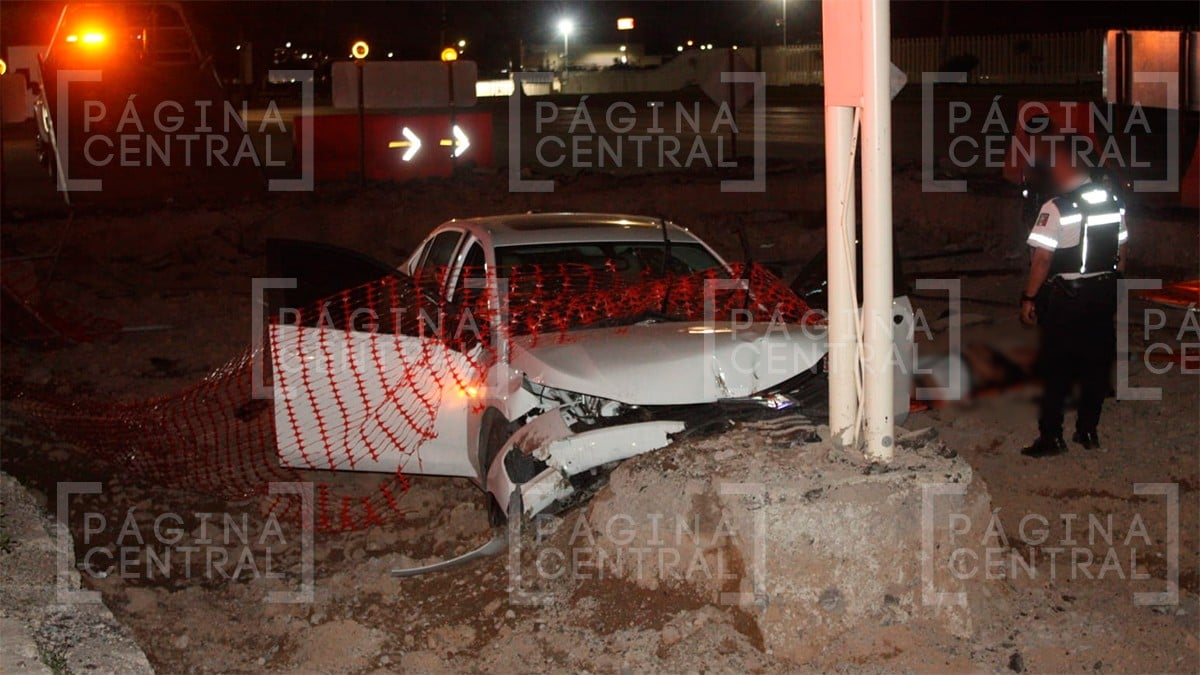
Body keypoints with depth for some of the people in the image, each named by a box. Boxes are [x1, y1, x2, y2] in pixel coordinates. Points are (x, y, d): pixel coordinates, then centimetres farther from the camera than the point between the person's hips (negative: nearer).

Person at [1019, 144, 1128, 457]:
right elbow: (1122, 252, 9)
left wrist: (1029, 298, -11)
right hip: (1104, 293, 6)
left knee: (1057, 369, 3)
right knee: (1097, 365, 14)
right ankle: (1089, 431, 21)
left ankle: (1051, 437, 6)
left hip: (1066, 297, -6)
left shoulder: (1055, 208, -17)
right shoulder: (1114, 201, 3)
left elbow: (1042, 258, -18)